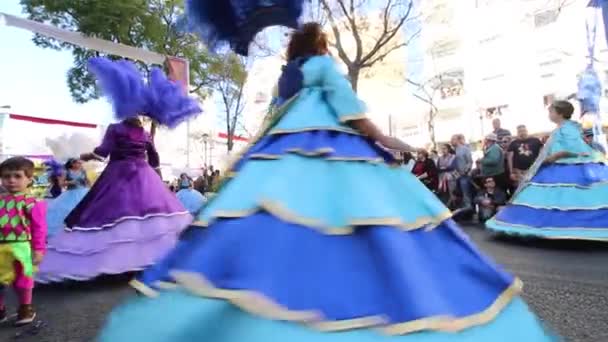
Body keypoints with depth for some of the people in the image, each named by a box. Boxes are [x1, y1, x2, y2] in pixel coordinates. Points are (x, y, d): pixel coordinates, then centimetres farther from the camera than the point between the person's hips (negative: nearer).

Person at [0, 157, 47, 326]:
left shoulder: (31, 202, -11)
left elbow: (39, 227, -9)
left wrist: (39, 249, -10)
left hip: (19, 247, -5)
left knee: (22, 280, 11)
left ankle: (25, 309, 31)